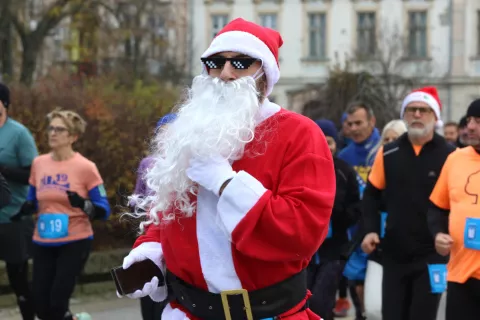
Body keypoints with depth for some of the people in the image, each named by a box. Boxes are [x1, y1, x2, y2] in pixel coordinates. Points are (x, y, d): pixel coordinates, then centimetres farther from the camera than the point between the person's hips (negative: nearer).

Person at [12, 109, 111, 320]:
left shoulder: (85, 167, -9)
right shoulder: (39, 163, 4)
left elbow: (104, 210, -8)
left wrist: (82, 204, -27)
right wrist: (24, 209, -6)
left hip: (75, 242, -5)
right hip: (43, 243, 5)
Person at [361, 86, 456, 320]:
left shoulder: (450, 156, -7)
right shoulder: (388, 153, 4)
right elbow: (372, 195, 12)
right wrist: (371, 230, -1)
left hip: (432, 255, -3)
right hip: (394, 253, 3)